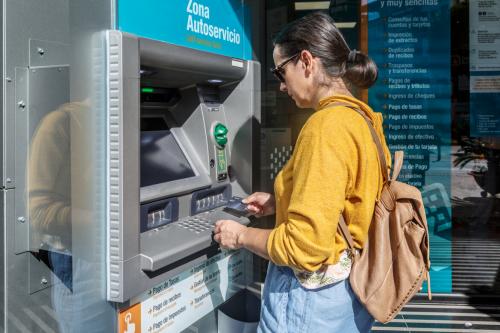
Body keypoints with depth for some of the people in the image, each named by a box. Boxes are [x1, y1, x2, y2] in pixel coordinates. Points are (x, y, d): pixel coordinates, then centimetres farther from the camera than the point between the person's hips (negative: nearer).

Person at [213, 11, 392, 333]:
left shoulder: (326, 125, -23)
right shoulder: (362, 118, 4)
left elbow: (305, 246, -24)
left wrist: (241, 235, -9)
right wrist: (280, 203, 15)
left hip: (312, 297, -8)